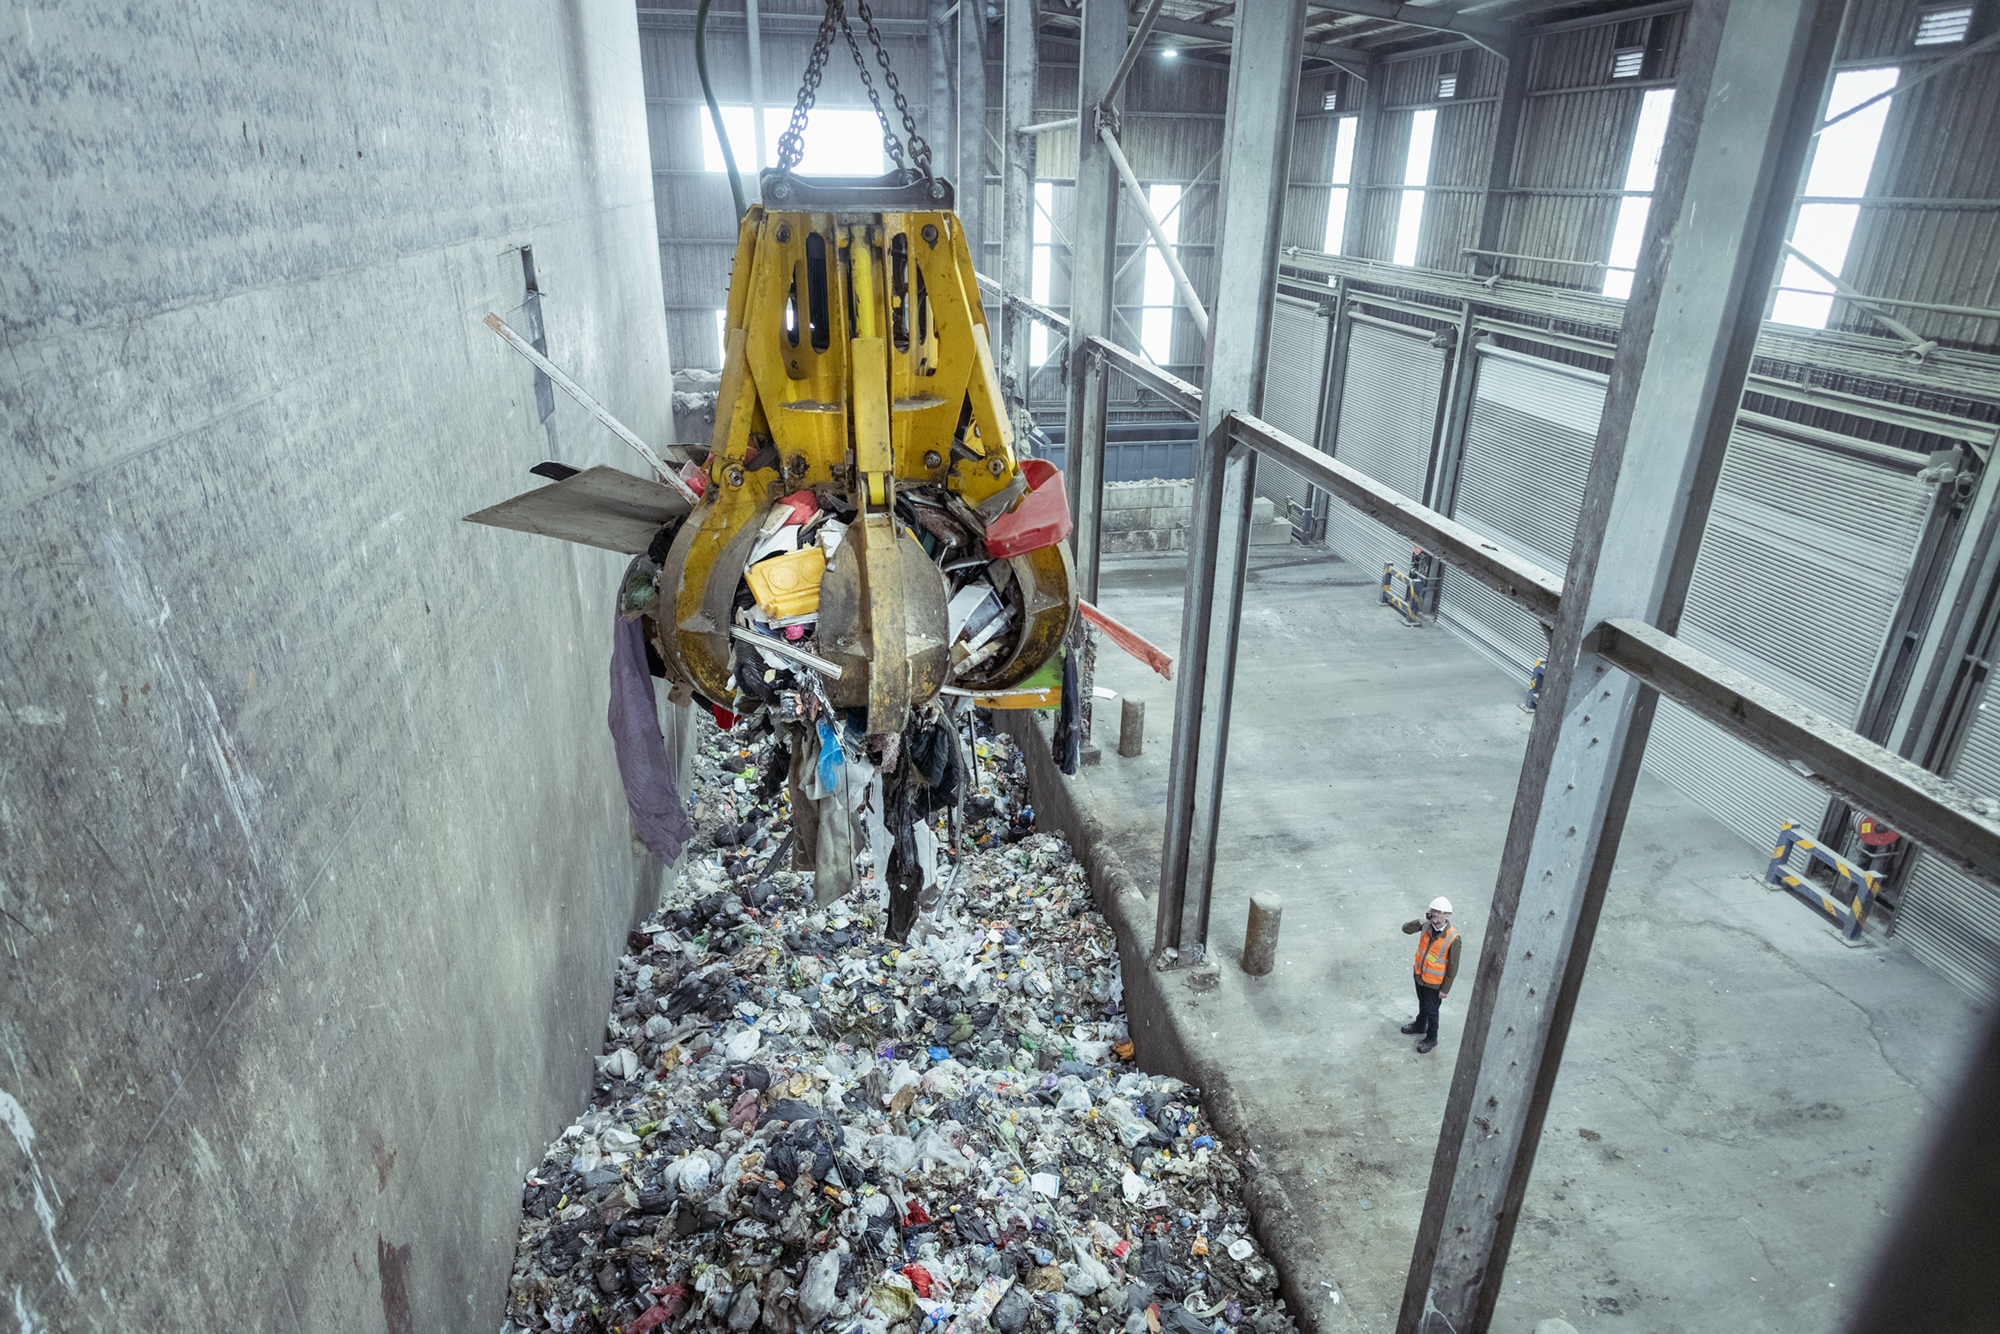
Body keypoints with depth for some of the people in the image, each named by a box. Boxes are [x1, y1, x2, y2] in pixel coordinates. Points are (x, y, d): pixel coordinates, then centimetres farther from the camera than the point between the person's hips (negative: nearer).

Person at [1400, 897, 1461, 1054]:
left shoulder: (1453, 938, -30)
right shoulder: (1427, 925, -17)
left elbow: (1453, 967, -21)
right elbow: (1406, 929, -12)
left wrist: (1445, 989, -14)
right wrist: (1420, 922, -30)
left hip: (1435, 982, -5)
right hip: (1420, 974, 5)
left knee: (1431, 1011, 16)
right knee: (1422, 1003, 30)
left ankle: (1431, 1039, 40)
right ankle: (1420, 1025, 56)